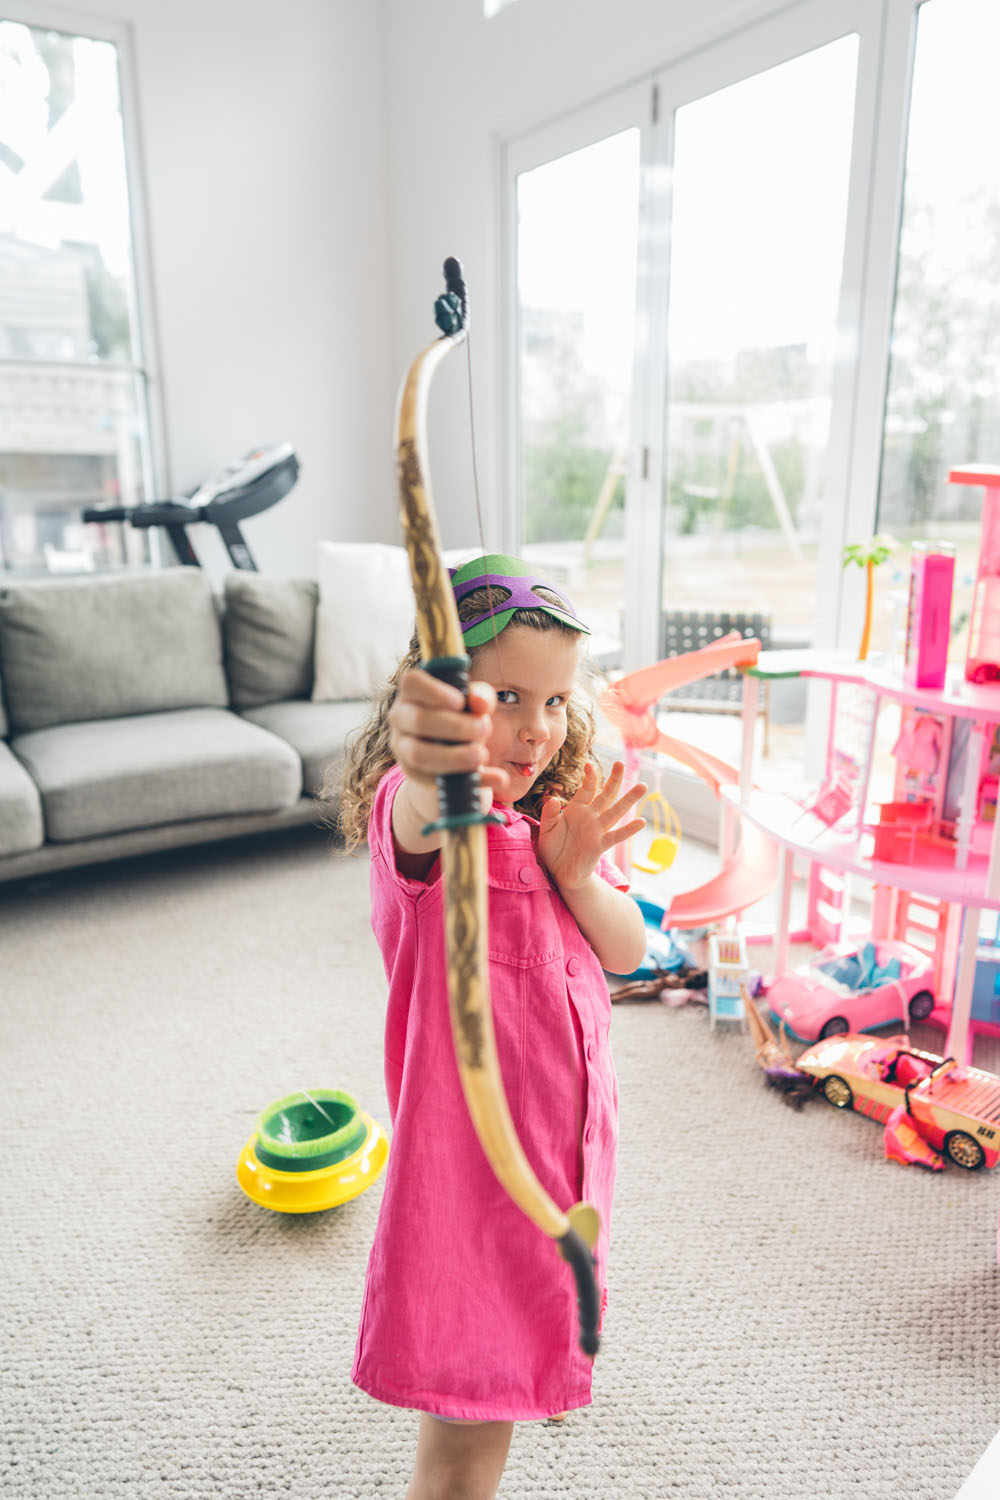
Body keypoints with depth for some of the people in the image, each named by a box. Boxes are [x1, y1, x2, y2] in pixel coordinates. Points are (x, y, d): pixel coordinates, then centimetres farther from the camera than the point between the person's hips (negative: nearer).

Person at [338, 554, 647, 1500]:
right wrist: (433, 775, -74)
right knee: (469, 1421, 3)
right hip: (468, 1141, -7)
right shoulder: (416, 814, -24)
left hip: (566, 1125, 8)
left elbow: (627, 952, 0)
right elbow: (420, 823, -50)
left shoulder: (560, 814, 0)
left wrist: (579, 876, -20)